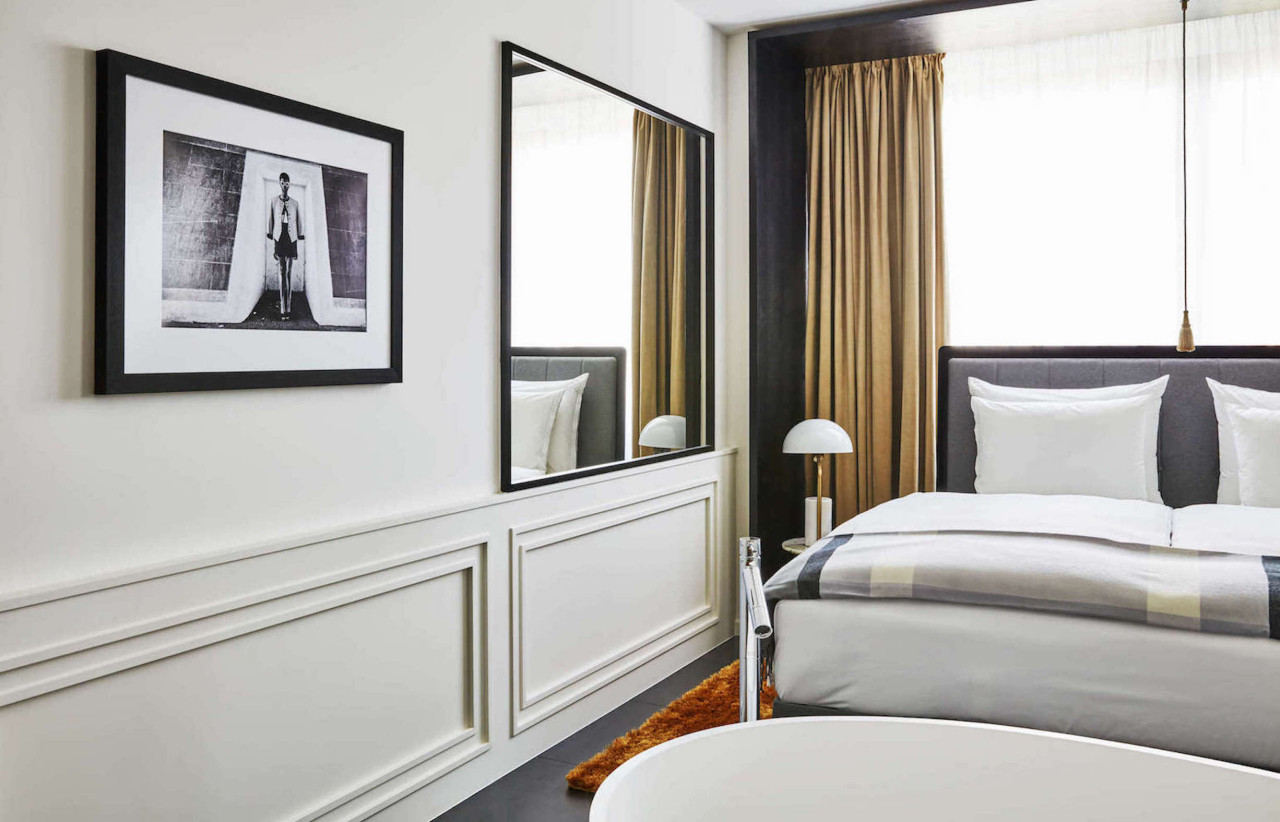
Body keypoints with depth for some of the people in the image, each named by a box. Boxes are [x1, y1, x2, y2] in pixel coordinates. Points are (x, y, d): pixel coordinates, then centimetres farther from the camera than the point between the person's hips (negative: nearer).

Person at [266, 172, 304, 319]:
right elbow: (270, 222, 7)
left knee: (289, 272, 0)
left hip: (291, 239, 0)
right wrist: (272, 246, 3)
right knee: (282, 272, -1)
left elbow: (299, 224, 10)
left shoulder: (295, 203, 7)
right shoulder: (273, 201, 6)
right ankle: (282, 308, -2)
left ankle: (288, 306, 2)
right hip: (279, 238, 0)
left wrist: (298, 247, 8)